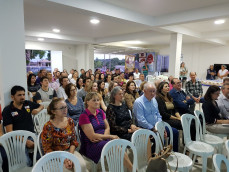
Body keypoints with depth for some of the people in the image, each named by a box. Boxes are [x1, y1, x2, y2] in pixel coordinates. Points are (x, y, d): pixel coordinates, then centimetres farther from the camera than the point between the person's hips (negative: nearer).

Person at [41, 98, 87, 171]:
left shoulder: (70, 121, 0)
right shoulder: (48, 127, -12)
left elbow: (73, 141, 4)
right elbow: (47, 149, -8)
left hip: (70, 150, 3)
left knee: (82, 165, -22)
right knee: (68, 167, -28)